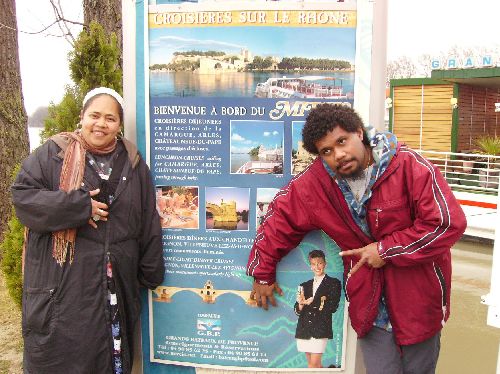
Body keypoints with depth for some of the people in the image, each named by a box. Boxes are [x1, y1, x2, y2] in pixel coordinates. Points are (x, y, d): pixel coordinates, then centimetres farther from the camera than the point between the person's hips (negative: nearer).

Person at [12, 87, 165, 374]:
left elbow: (149, 224, 8)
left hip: (116, 284, 3)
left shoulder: (133, 163, 8)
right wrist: (79, 206, -16)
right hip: (63, 284, -2)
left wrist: (151, 274, 8)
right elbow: (23, 195, -9)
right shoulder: (53, 154, 1)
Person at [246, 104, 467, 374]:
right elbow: (280, 217, 3)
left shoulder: (410, 166, -18)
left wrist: (386, 250, -17)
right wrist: (263, 274, 9)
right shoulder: (316, 182, -9)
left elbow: (449, 223, -20)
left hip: (418, 298, -1)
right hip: (369, 305, 1)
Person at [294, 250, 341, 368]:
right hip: (304, 330, 5)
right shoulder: (305, 285, 15)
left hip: (320, 329, -4)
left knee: (314, 365, -10)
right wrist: (301, 304, -13)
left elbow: (332, 307, -7)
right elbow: (297, 311, 10)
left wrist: (312, 302, -10)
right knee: (315, 366, 10)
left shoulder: (333, 283, 3)